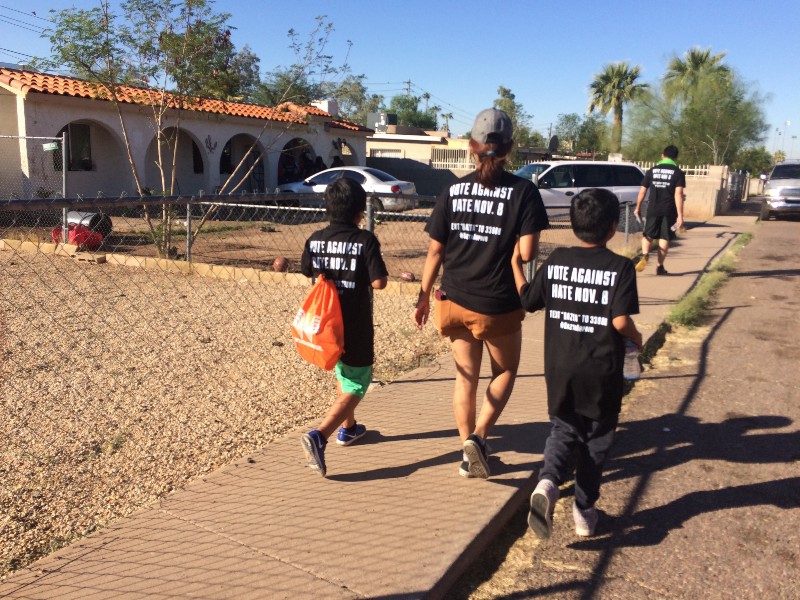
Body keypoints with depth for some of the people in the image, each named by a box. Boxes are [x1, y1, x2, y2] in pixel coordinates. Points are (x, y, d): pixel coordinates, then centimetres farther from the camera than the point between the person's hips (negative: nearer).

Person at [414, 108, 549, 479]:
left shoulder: (453, 191, 0)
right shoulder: (524, 192, -9)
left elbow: (434, 251, 0)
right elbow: (527, 253, -16)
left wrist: (424, 297, 10)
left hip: (456, 301, 3)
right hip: (500, 305, -3)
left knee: (466, 377, 17)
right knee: (505, 372, 20)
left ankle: (468, 452, 23)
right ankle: (479, 436, 4)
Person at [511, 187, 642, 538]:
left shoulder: (555, 261, -1)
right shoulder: (620, 266, -10)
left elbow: (527, 300, 6)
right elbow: (621, 321, -17)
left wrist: (515, 263, 19)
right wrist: (636, 339, 4)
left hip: (559, 369, 3)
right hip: (601, 372, -2)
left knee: (562, 432, 18)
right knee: (595, 440, 15)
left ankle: (548, 482, -8)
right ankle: (584, 512, 24)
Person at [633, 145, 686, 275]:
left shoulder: (651, 171, 6)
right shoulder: (678, 173, -2)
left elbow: (642, 191, 6)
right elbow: (678, 195, -12)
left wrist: (638, 208, 18)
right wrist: (680, 215, -13)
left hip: (653, 210, 1)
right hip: (669, 211, -1)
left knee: (648, 235, 13)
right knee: (664, 238, 9)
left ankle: (645, 255, -14)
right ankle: (660, 266, 12)